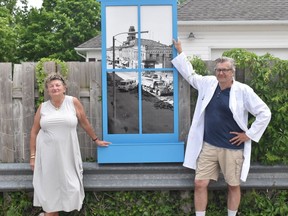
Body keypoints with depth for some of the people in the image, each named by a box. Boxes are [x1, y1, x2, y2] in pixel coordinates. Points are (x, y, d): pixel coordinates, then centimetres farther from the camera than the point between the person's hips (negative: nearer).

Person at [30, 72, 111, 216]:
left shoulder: (73, 102, 0)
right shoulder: (43, 107, 4)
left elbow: (85, 123, 10)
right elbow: (34, 132, 8)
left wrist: (96, 140, 17)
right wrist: (33, 156, 5)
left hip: (67, 154, -1)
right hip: (47, 154, 1)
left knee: (69, 186, 1)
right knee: (49, 186, 7)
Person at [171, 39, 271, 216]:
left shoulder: (243, 90, -10)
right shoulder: (208, 83, 3)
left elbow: (265, 113, -7)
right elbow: (190, 74, 20)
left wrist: (249, 134, -7)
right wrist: (180, 52, 18)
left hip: (232, 149, -3)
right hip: (208, 146, 4)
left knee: (233, 186, 11)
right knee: (200, 184, 3)